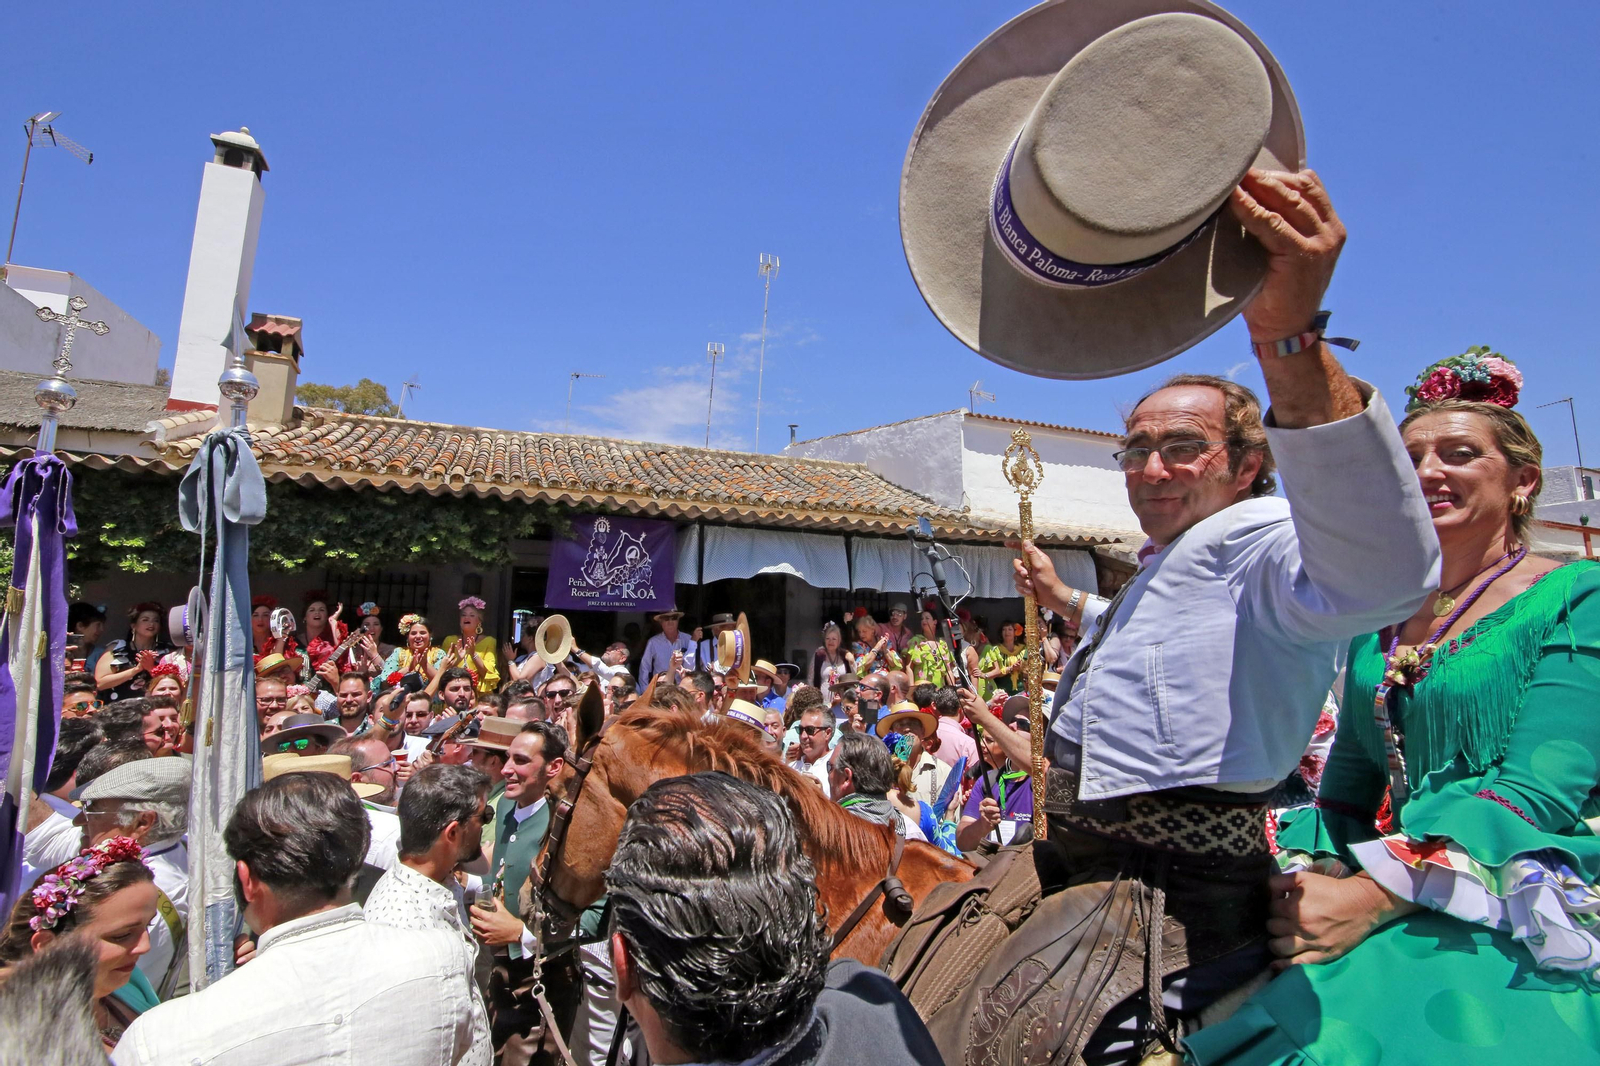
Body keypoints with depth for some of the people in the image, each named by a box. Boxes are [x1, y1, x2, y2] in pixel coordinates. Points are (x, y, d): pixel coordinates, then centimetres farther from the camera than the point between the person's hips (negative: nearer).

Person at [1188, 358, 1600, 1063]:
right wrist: (1306, 878, -3)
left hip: (1520, 926, -4)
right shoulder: (1378, 622, 14)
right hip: (1413, 916, 5)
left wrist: (1372, 897, -22)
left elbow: (1537, 790, -14)